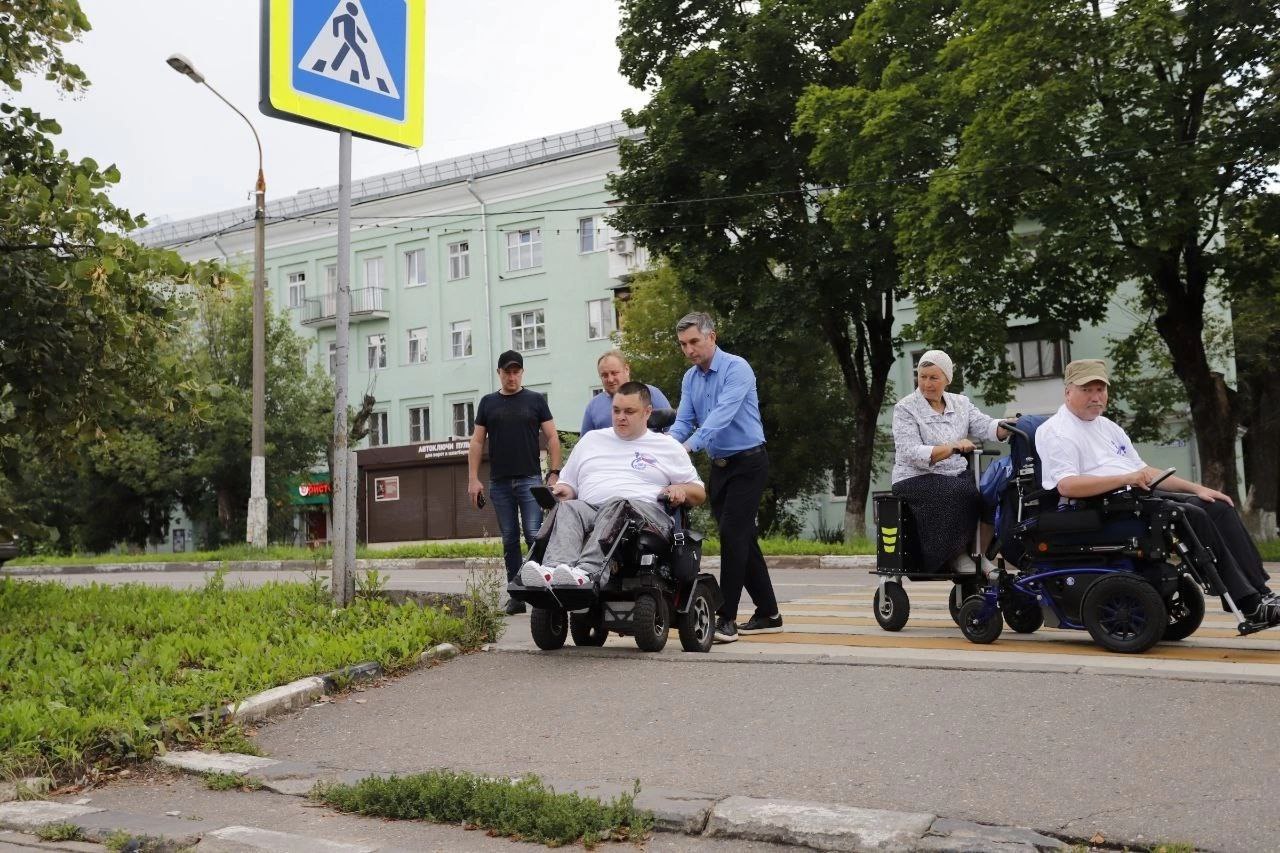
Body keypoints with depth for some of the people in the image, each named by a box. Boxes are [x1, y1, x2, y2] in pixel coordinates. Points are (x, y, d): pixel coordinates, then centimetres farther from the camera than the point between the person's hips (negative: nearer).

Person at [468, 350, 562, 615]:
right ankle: (517, 595, 10)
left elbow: (552, 437, 3)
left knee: (534, 535, -10)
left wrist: (554, 473, -7)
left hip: (530, 480, -3)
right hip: (499, 483, 3)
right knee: (509, 540, 6)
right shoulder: (488, 402, 11)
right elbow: (477, 442, 10)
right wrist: (474, 479, 1)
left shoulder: (535, 400, 5)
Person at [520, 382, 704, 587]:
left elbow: (699, 493, 22)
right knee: (568, 508, -33)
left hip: (645, 513, -2)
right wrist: (565, 489, 7)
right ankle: (554, 571, -58)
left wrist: (681, 489, -1)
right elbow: (569, 483, 32)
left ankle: (588, 572, -60)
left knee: (617, 505, -38)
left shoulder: (668, 446, 23)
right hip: (589, 509, 3)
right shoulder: (591, 439, 30)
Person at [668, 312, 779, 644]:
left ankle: (727, 618, -10)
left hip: (748, 462, -7)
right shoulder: (689, 379, 8)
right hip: (719, 465, 8)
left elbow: (723, 414, -28)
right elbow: (683, 421, 2)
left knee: (732, 535, -13)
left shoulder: (736, 368, -15)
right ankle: (768, 613, 21)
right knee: (742, 538, 11)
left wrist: (689, 445, -39)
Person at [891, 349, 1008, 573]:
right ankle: (958, 555, -16)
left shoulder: (960, 403, 14)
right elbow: (912, 454, -17)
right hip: (916, 479, -5)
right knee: (962, 493, -31)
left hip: (956, 476, 5)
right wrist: (953, 447, -29)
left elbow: (986, 427, -1)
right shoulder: (905, 409, -4)